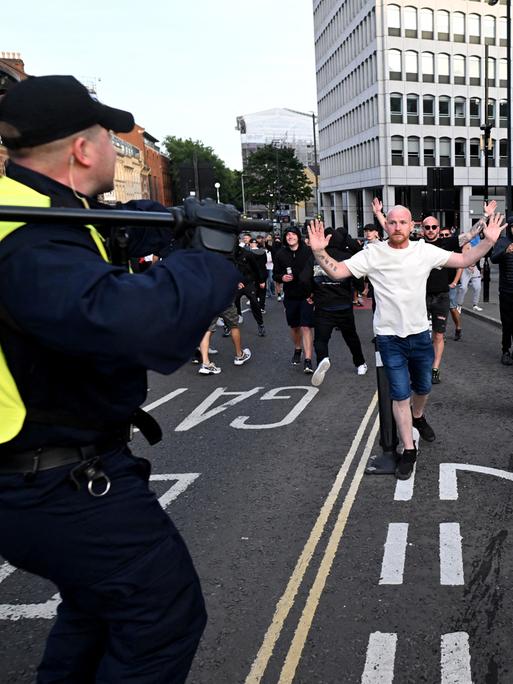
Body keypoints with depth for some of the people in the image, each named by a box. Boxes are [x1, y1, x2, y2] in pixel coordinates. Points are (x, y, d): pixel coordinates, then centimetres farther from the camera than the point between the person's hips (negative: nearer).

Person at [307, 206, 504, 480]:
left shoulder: (425, 251, -3)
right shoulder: (372, 254, -9)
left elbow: (464, 260, 1)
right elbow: (337, 271, -12)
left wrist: (488, 241, -12)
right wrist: (319, 251, -29)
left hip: (420, 334, 3)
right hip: (389, 337, -3)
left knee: (423, 388, 21)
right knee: (400, 395, 1)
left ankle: (418, 417, 54)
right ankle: (409, 450, 16)